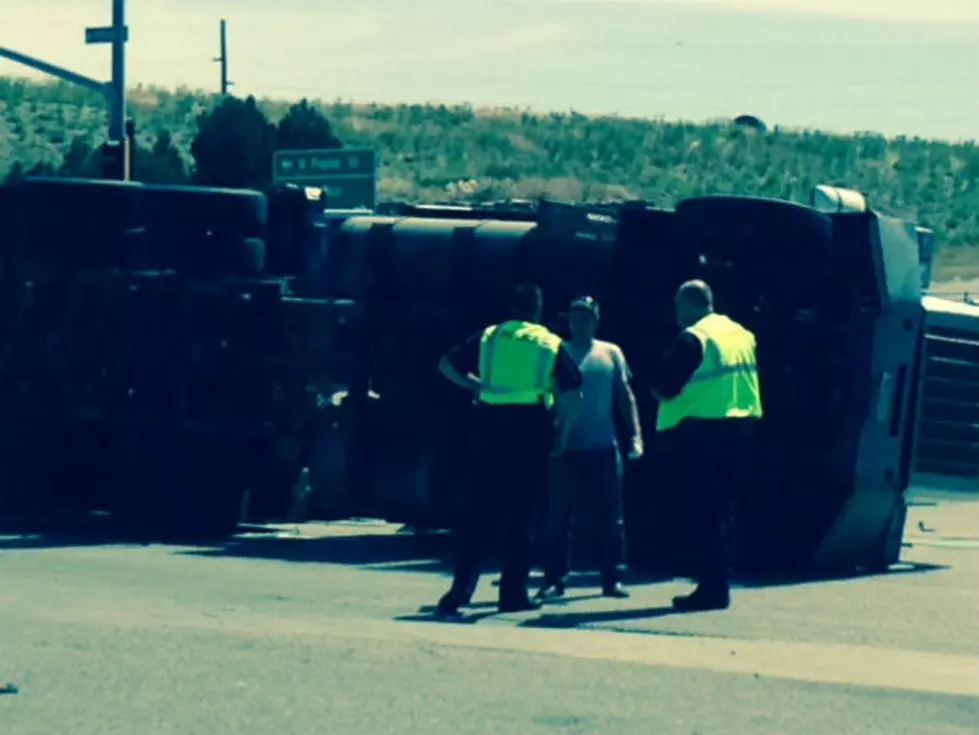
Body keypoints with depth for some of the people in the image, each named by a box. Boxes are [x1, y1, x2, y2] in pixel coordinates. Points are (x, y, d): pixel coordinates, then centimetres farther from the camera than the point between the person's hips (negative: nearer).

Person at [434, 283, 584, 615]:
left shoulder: (488, 337, 9)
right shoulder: (550, 344, 6)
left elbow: (447, 365, 10)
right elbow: (573, 393, -2)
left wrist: (475, 386, 22)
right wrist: (561, 435, 6)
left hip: (491, 425, 1)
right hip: (531, 429, -1)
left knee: (479, 510, 5)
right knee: (521, 514, 4)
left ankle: (461, 587, -3)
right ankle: (513, 592, 4)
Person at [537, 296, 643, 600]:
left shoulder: (611, 353, 9)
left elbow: (624, 395, 8)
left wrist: (636, 435, -2)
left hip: (603, 449, 1)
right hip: (566, 448, -1)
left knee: (608, 516, 3)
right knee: (559, 515, -1)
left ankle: (612, 578, 7)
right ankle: (554, 578, 4)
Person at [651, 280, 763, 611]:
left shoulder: (692, 338, -11)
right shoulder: (742, 334, 13)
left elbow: (663, 386, -12)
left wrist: (665, 393, 8)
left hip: (703, 431, -7)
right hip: (740, 426, 8)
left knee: (705, 512, -4)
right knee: (723, 509, 13)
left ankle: (712, 588, -6)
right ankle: (718, 584, 16)